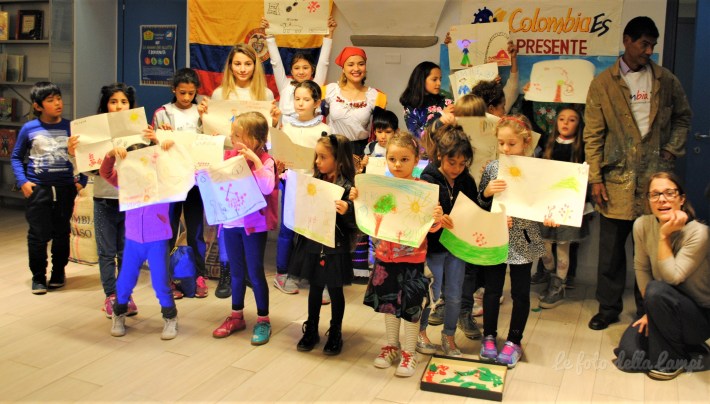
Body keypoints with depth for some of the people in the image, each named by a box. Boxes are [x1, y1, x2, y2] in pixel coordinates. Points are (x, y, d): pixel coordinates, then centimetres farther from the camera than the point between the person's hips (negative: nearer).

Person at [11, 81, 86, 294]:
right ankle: (38, 277, 16)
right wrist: (22, 182, -5)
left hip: (65, 188, 1)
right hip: (38, 189, -1)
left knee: (62, 233, 11)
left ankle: (59, 273, 28)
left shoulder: (70, 127, 0)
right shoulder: (29, 129, -3)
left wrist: (81, 181, 0)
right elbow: (16, 157, 7)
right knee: (38, 235, 2)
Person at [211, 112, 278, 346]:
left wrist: (255, 161, -28)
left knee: (255, 273, 3)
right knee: (236, 272, 17)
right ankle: (236, 316, 31)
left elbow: (267, 188, -27)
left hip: (254, 225, -5)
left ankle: (263, 320, 17)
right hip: (231, 223, 5)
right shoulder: (228, 157, 2)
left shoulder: (265, 161, -12)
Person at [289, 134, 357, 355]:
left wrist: (346, 211, -37)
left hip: (335, 248, -5)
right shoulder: (314, 182, 1)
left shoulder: (347, 188, -15)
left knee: (335, 290, 11)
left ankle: (335, 333, 27)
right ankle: (311, 330, 32)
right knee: (314, 287, 17)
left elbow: (353, 223, -16)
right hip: (312, 244, 5)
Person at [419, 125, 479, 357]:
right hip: (433, 245, -4)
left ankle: (449, 337, 30)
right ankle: (420, 332, 31)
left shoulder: (467, 181, -1)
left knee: (455, 295, 11)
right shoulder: (428, 181, -14)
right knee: (432, 293, 8)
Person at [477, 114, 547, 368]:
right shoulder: (492, 168, -1)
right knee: (492, 290, 10)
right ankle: (489, 337, 26)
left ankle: (514, 342, 24)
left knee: (520, 292, 9)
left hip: (523, 240, -1)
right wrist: (486, 193, -16)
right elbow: (478, 205, 4)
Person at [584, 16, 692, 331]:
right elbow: (592, 135, -1)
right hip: (617, 179, -1)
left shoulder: (666, 81, 6)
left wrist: (672, 149, 4)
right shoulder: (602, 84, 0)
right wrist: (595, 179, -6)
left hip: (655, 178, 1)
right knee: (611, 249, 6)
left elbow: (683, 117, 20)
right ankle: (608, 307, 21)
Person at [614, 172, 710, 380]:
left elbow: (672, 277, -28)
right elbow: (641, 268, 1)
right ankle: (681, 346, 14)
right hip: (665, 309, 5)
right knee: (627, 356, -16)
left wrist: (664, 236, -28)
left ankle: (674, 359, -10)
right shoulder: (642, 225, -9)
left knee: (656, 290, -34)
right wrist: (651, 310, -3)